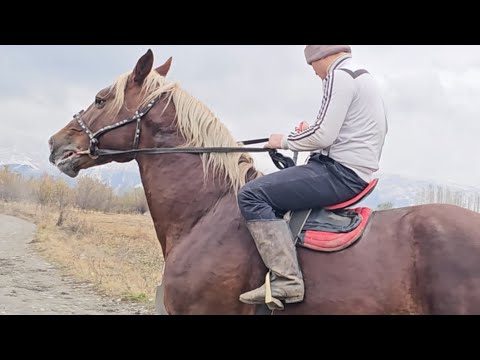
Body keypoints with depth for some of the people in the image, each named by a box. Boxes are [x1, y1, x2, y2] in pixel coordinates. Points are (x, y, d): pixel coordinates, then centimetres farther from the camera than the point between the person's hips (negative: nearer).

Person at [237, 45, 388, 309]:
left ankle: (286, 281, -24)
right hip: (356, 173, 11)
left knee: (251, 195, -16)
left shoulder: (339, 75, -10)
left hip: (342, 173, -11)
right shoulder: (363, 77, 22)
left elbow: (322, 137, -18)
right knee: (269, 190, 24)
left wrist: (285, 141, -2)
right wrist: (312, 132, 21)